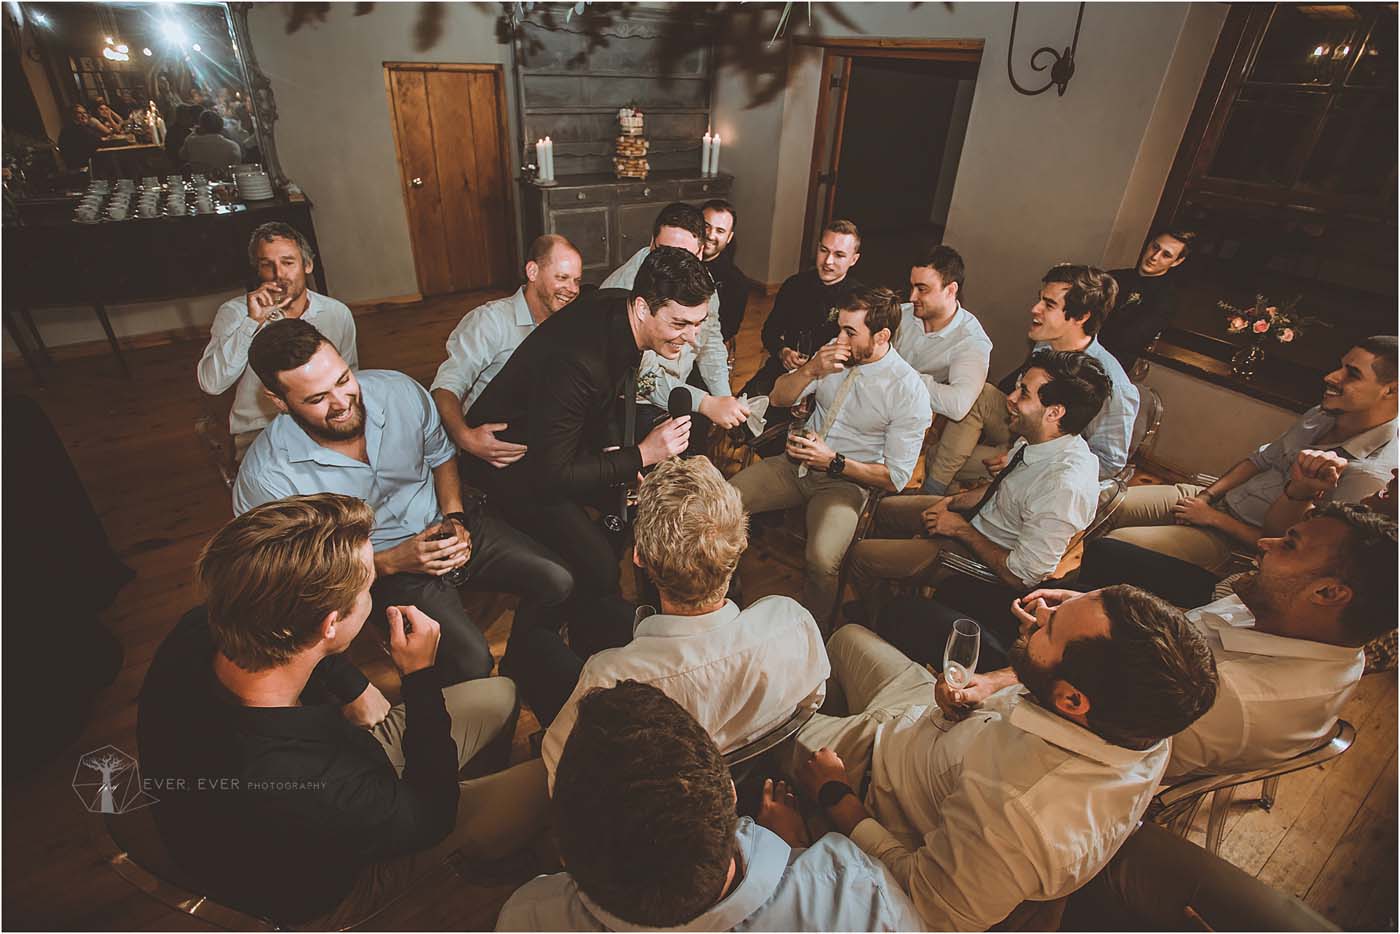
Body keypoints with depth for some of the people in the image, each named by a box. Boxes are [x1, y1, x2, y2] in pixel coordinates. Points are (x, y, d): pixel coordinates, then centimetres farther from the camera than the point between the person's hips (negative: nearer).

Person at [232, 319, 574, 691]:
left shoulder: (400, 391, -13)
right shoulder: (266, 477, -22)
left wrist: (455, 518, -9)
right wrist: (392, 561, -22)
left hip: (442, 525, 4)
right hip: (378, 570, -3)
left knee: (557, 582, -11)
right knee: (471, 660, -25)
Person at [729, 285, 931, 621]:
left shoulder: (909, 391, -14)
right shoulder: (835, 355, -1)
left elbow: (896, 478, -11)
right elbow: (779, 398, 5)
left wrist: (833, 462, -19)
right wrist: (809, 370, -15)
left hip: (845, 481, -5)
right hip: (797, 463, 5)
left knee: (822, 562, -31)